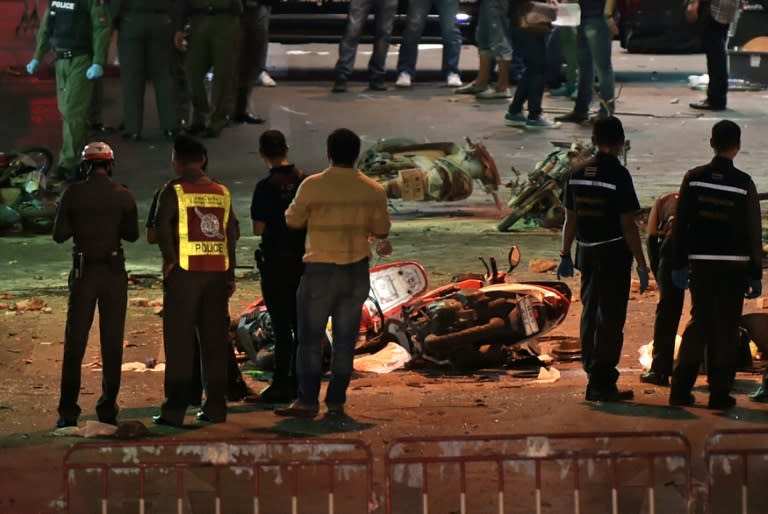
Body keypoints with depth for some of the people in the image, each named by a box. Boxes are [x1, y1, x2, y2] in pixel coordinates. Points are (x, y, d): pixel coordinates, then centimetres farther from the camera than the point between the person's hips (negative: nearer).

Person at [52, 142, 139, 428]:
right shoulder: (123, 196, -4)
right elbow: (132, 234, 5)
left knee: (75, 342, 4)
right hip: (114, 270, 0)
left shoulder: (73, 194, -6)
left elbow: (59, 235, -3)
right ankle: (108, 409, 9)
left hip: (84, 271, 0)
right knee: (112, 342, 9)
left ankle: (68, 412, -1)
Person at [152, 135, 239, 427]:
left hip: (184, 272, -4)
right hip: (218, 272, 5)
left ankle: (175, 410, -4)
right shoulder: (221, 192, 10)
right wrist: (230, 274, 13)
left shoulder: (174, 191, -5)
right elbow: (232, 233, 11)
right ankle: (215, 408, 10)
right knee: (214, 340, 9)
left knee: (179, 341, -2)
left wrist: (170, 259, -5)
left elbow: (161, 227, -17)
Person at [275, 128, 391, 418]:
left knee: (310, 339, 2)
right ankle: (337, 401, 9)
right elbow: (381, 230, 7)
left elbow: (293, 221, -1)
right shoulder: (373, 190, -2)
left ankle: (308, 401, -3)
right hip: (357, 271, 3)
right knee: (345, 339, 8)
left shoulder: (313, 186, -12)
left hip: (321, 270, -3)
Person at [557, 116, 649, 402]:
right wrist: (642, 264, -11)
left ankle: (596, 379, 20)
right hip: (614, 254, -6)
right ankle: (601, 383, -3)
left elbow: (570, 219, 10)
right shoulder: (618, 175, -14)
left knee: (590, 315, 14)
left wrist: (565, 255, 19)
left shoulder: (577, 174, 5)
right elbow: (628, 225, -15)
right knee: (610, 319, -2)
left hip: (586, 253, 6)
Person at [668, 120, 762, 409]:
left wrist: (680, 264, 6)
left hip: (700, 263, 2)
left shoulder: (694, 178, -1)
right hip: (733, 266, -2)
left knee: (698, 323, 13)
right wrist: (755, 274, 2)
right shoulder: (744, 184, -7)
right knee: (726, 328, 4)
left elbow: (680, 224, 0)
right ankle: (719, 394, 4)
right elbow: (753, 233, -4)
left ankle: (681, 389, 10)